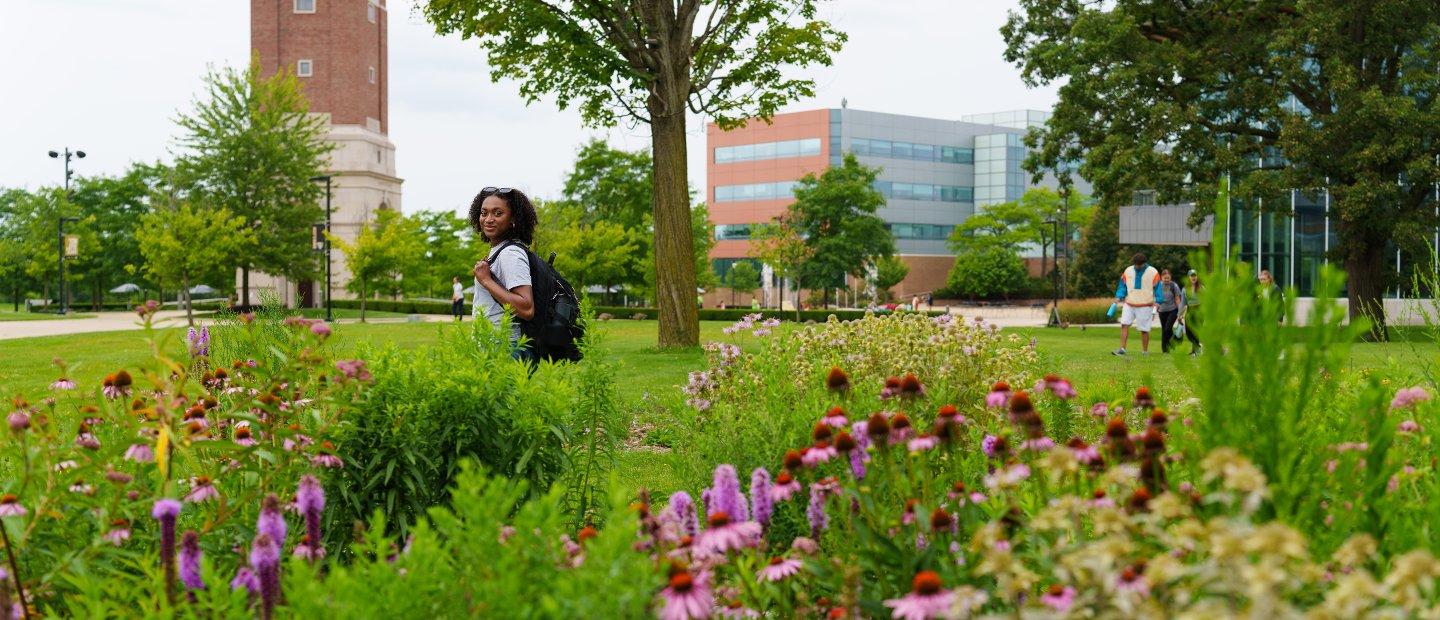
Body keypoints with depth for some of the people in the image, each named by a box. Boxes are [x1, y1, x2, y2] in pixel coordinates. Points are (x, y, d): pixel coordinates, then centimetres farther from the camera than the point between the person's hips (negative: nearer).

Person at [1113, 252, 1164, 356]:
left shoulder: (1153, 273, -3)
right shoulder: (1127, 271, 5)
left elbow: (1158, 288, -1)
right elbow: (1122, 285, 12)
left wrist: (1157, 301, -13)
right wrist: (1119, 297, -2)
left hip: (1145, 306, -3)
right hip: (1129, 305, 3)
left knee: (1144, 330, 0)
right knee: (1124, 324, -11)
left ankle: (1145, 351, 11)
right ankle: (1122, 349, -11)